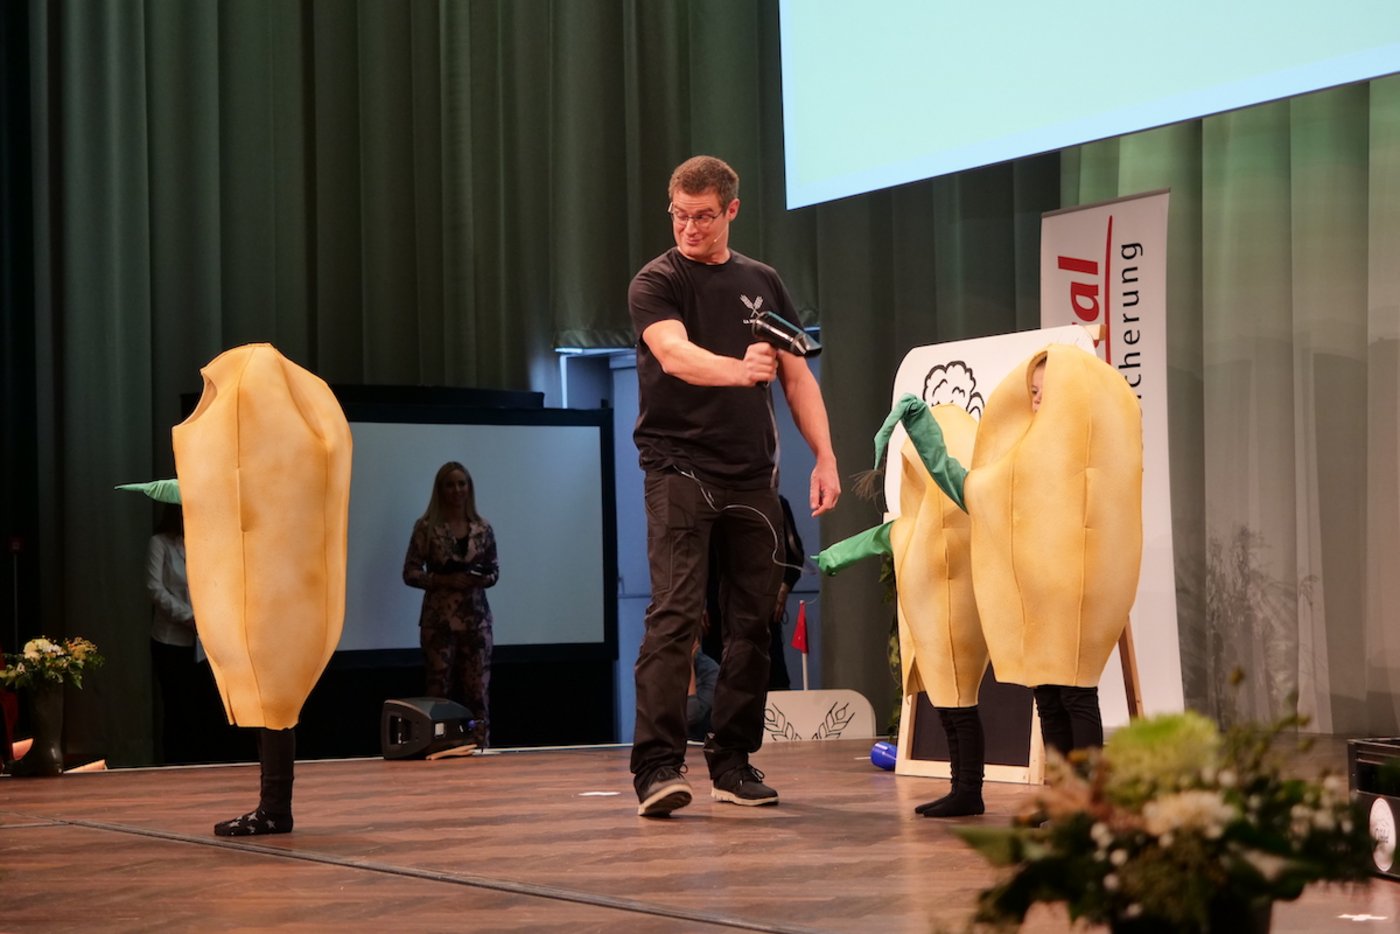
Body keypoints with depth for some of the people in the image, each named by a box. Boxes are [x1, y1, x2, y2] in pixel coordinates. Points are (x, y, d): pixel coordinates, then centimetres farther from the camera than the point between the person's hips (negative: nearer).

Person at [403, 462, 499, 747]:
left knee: (478, 688, 1)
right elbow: (410, 572, -2)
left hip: (477, 618, 2)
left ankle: (479, 746, 6)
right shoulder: (426, 527, -1)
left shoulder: (482, 528, 7)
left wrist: (482, 579, -10)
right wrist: (443, 580, -15)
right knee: (440, 687, -1)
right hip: (439, 619, -2)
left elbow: (494, 570, 12)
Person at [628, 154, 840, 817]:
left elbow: (797, 376, 16)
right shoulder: (656, 283, -2)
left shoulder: (762, 283, 13)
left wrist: (824, 456, 6)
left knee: (751, 622, 5)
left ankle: (733, 762, 12)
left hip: (752, 476, 5)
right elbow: (674, 354, -21)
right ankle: (657, 766, -18)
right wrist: (738, 369, -40)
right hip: (680, 469, -5)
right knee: (675, 615, -14)